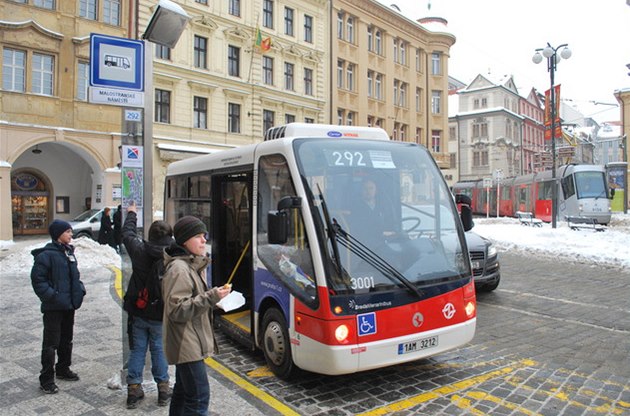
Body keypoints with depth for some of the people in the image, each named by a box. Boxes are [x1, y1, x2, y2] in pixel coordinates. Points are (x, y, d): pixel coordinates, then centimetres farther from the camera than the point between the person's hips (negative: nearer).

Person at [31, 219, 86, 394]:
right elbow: (37, 279, -16)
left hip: (69, 305, 8)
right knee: (51, 343, -2)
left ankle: (63, 369, 35)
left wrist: (80, 289, 5)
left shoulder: (69, 252, 10)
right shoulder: (46, 254, -15)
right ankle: (46, 380, 8)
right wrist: (51, 296, -21)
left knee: (67, 340, 19)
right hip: (54, 307, -8)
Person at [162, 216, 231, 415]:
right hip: (187, 346, -10)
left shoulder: (192, 265, 13)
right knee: (199, 398, -10)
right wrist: (211, 297, -28)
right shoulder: (179, 269, -18)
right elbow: (177, 310, -23)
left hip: (188, 344, 10)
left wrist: (212, 296, 7)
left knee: (182, 392, 20)